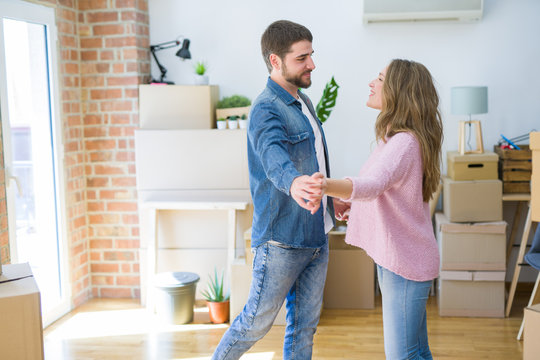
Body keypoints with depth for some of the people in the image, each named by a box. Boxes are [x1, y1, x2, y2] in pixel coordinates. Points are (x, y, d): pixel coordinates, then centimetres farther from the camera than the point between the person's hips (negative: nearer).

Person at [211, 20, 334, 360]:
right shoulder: (266, 109, -18)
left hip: (317, 236, 8)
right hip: (282, 239, -8)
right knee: (257, 322, 5)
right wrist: (293, 183, -59)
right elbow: (273, 155, -39)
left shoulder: (305, 103, 12)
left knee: (305, 324, 16)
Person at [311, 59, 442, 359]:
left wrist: (329, 186, -58)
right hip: (393, 257, 10)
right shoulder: (396, 138, 13)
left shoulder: (404, 142, -21)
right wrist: (353, 203, 9)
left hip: (404, 262, -10)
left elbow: (374, 183, -40)